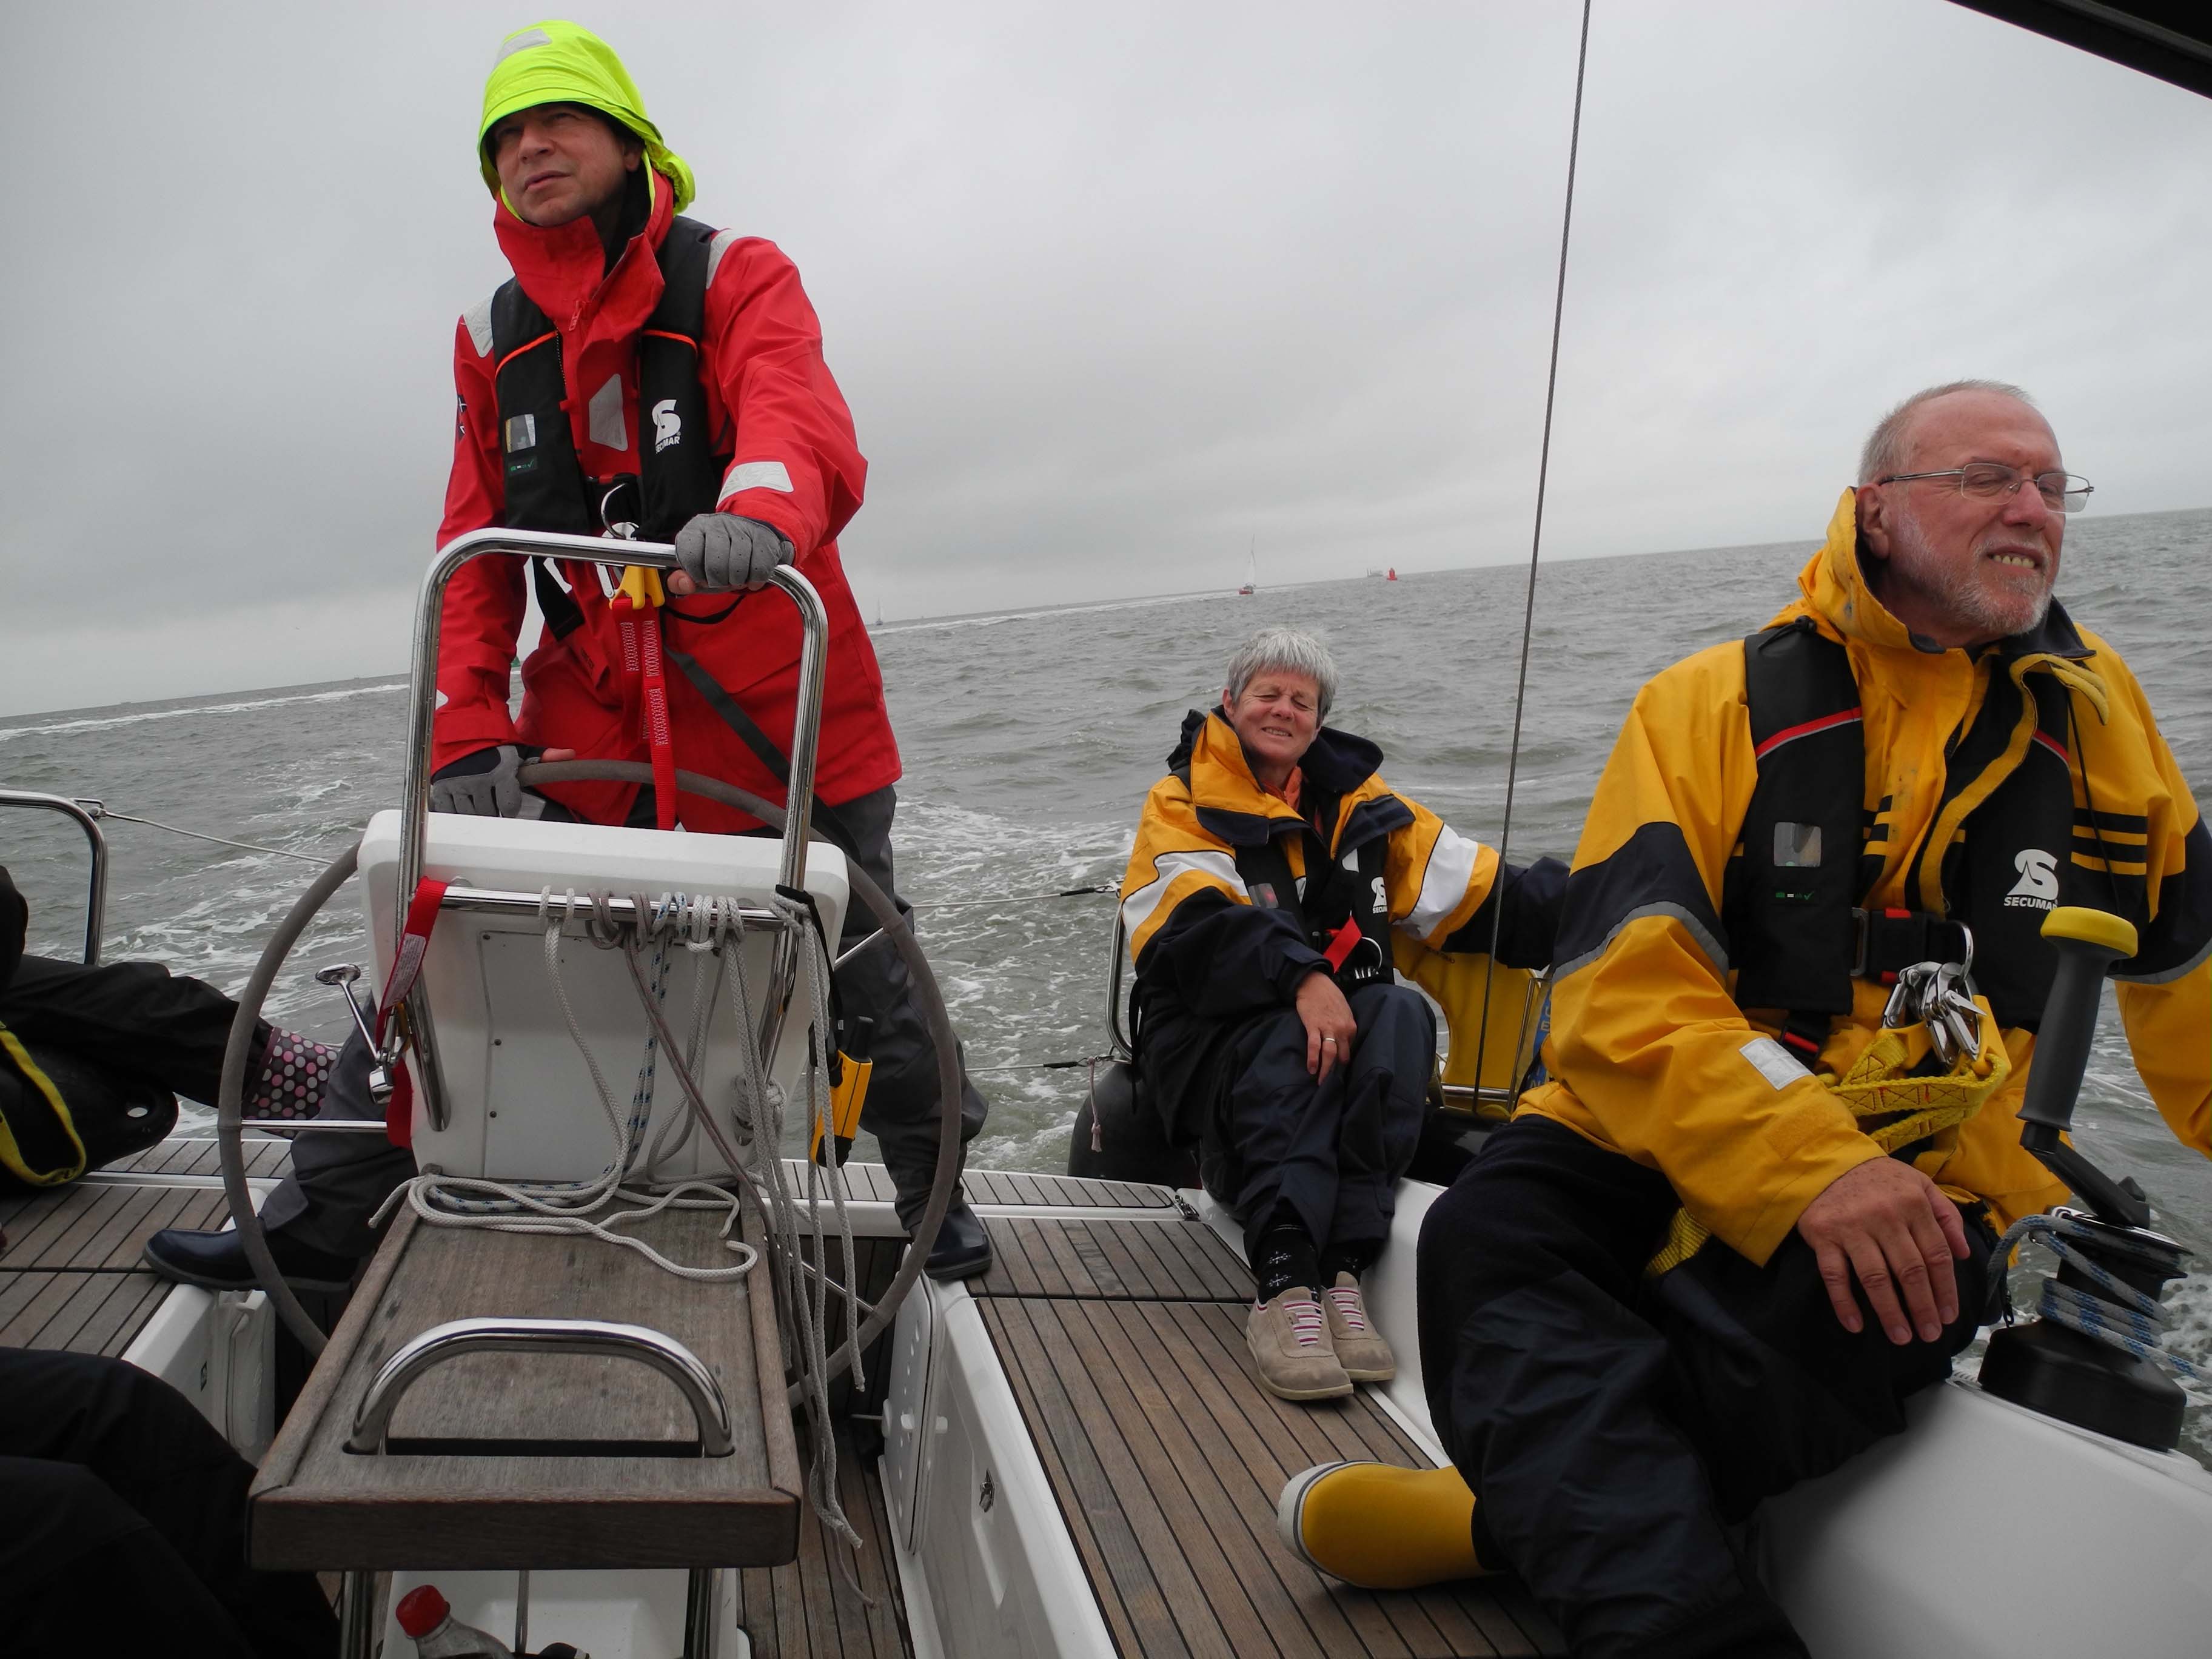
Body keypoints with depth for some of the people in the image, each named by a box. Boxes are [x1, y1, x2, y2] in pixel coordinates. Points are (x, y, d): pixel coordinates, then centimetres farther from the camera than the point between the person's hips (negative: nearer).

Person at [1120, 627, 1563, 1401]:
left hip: (1342, 1018, 3)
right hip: (1213, 1038, -3)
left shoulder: (1357, 803, 17)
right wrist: (1301, 979, -32)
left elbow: (1484, 896, 9)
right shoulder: (1185, 805, 5)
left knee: (1402, 1013, -28)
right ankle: (1284, 1286, -45)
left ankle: (1340, 1274, -36)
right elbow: (1198, 927, -15)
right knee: (1288, 1044, -35)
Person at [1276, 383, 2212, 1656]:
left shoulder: (2095, 707, 10)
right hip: (1664, 1144, 0)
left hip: (1925, 1187, 1)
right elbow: (1622, 992, -14)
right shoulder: (1715, 706, -2)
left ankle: (1522, 1512, -17)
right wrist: (1805, 1167, -28)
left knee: (1813, 1318, -33)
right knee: (1490, 1237, -30)